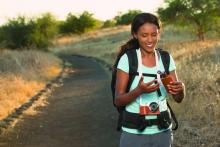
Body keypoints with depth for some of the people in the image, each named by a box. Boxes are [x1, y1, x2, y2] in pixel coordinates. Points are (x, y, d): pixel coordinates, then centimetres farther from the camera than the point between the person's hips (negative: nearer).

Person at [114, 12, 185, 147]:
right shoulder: (127, 59, -11)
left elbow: (178, 98, -1)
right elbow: (118, 100, -12)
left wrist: (181, 88, -23)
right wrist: (139, 90, -29)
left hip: (162, 131, 3)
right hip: (134, 132, -3)